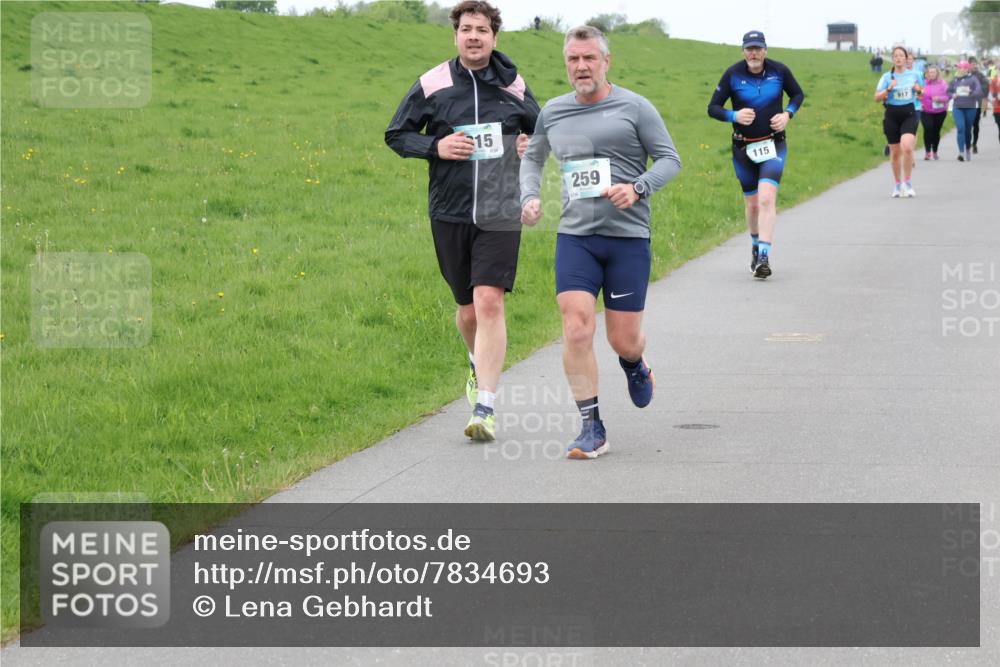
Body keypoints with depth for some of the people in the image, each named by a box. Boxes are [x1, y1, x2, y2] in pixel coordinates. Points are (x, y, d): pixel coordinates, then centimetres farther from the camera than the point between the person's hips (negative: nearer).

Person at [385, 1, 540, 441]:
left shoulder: (513, 86, 5)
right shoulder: (432, 84, 0)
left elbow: (542, 129, 22)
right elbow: (396, 135, 7)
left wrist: (533, 145, -1)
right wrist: (435, 147, -11)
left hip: (500, 212, -1)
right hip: (449, 212, 1)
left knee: (489, 302, -15)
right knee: (468, 308, 11)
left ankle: (484, 409, -14)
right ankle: (479, 364, 47)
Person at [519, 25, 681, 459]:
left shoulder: (635, 108, -1)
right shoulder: (553, 113, 11)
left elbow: (669, 159, 0)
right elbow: (532, 158, 27)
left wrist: (637, 187, -18)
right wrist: (529, 197, 9)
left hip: (628, 236, -2)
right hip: (575, 236, 2)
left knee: (623, 340, 2)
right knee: (576, 330, -14)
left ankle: (634, 364, 42)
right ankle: (592, 429, -6)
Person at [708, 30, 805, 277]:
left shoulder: (779, 71, -4)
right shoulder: (733, 74, -6)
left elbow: (798, 94, 13)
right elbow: (713, 108, -2)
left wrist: (787, 114, -6)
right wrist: (733, 116, -22)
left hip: (773, 145, -1)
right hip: (743, 148, 1)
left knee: (767, 198, -19)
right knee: (752, 203, 10)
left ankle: (763, 256, -23)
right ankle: (756, 246, 37)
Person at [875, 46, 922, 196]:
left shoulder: (914, 75, 5)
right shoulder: (887, 77, 2)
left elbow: (922, 93, 17)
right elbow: (877, 98, 0)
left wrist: (919, 90, -5)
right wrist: (889, 89, -16)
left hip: (909, 114, -1)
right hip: (892, 115, 1)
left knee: (907, 147, -21)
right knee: (895, 152, 6)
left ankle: (907, 183, -8)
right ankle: (898, 184, 22)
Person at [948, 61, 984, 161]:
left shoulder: (973, 79, -2)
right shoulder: (955, 80, 7)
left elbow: (979, 92, -11)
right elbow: (948, 91, 18)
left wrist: (970, 92, -28)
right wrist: (952, 95, -4)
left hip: (970, 108, -1)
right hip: (957, 107, 1)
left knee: (968, 130, 11)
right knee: (960, 128, -16)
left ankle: (968, 149, 35)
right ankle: (961, 152, -21)